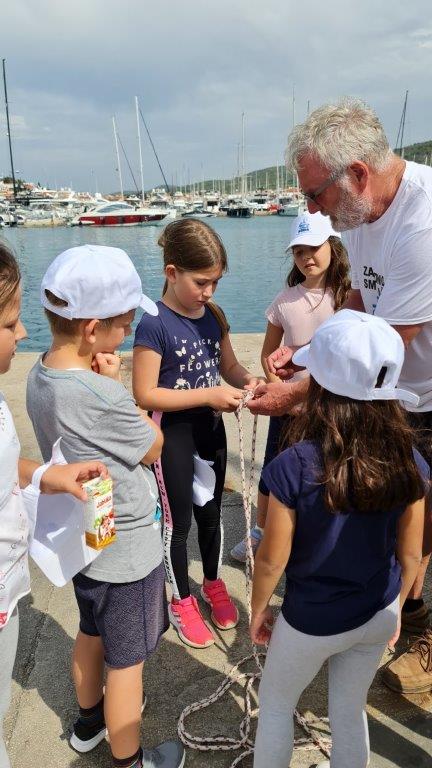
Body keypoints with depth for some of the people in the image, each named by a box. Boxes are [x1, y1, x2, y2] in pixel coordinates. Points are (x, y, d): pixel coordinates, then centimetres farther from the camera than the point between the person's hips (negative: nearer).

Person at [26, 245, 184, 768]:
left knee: (91, 635, 30)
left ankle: (89, 721, 55)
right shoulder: (101, 397, -34)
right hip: (125, 551, -8)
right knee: (126, 662, 15)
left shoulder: (41, 374, -7)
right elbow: (153, 447, -17)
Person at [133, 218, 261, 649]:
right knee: (178, 519, 11)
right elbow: (144, 394, -22)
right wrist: (208, 395, -26)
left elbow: (229, 365, 11)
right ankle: (182, 602, 33)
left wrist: (245, 380, -12)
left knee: (211, 510, 21)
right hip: (171, 434, -6)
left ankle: (213, 584, 44)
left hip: (210, 428, 6)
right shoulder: (154, 325, -20)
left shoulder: (214, 316, -2)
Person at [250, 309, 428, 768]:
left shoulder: (294, 467, -30)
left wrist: (258, 610, 1)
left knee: (275, 703, 25)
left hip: (313, 621, -3)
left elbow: (272, 559, -18)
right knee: (350, 710, 27)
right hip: (378, 614, 4)